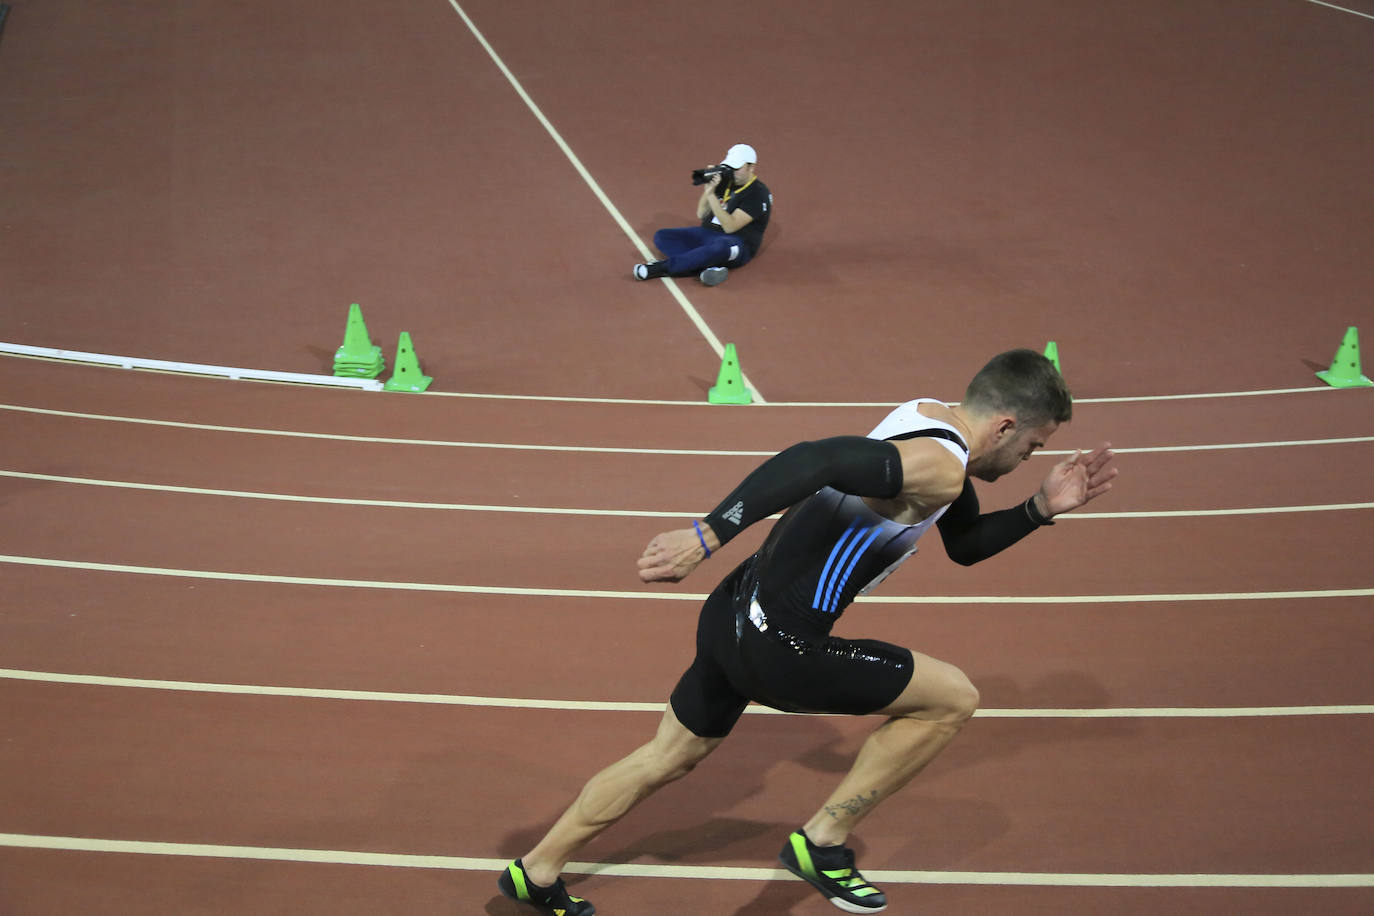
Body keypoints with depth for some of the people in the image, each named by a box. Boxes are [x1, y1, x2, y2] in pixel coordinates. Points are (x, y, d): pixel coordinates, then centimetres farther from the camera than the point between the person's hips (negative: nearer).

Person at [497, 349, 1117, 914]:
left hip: (732, 613, 10)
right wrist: (708, 537, -35)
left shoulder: (928, 415, 13)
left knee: (669, 756, 26)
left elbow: (965, 545, 27)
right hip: (779, 648, -10)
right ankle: (822, 843, 9)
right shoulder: (939, 467, -19)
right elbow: (817, 460, -33)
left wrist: (1040, 508, 14)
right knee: (953, 698, 2)